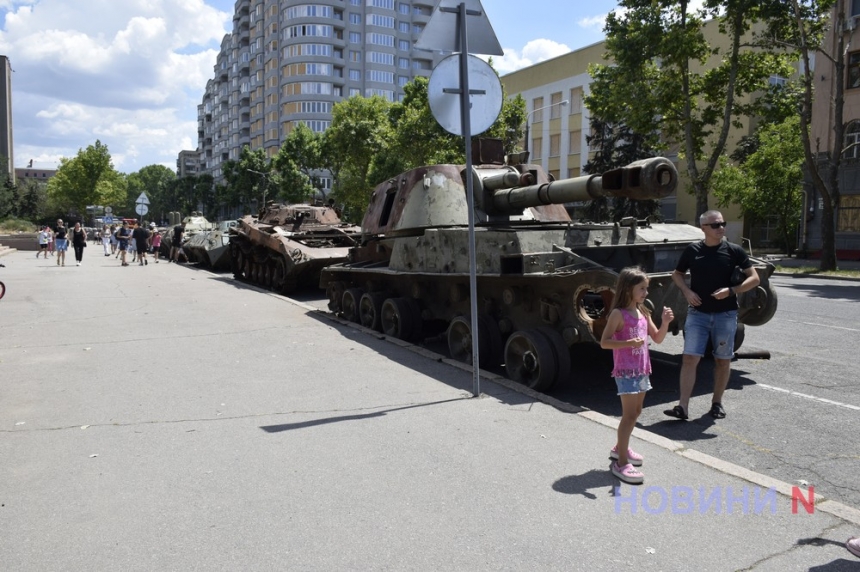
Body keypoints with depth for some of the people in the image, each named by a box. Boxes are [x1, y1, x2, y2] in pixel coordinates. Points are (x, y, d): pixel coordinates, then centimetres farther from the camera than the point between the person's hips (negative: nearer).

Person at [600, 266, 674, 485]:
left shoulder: (643, 313, 8)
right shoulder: (618, 314, -14)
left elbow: (657, 338, 10)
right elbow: (604, 342, -18)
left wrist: (665, 322, -6)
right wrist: (628, 343, -30)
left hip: (642, 370, 8)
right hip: (626, 371, -8)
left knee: (636, 412, 18)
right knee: (629, 414, -10)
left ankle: (620, 448, 35)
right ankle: (621, 463, -5)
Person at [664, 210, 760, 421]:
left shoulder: (734, 251, -1)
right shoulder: (692, 250, 2)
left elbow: (754, 278, 0)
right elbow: (677, 274, 14)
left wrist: (731, 290, -15)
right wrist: (686, 291, -4)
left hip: (725, 314, 0)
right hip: (698, 313, 0)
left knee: (723, 359, 10)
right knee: (690, 358, -8)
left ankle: (717, 402, 27)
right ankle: (683, 407, -7)